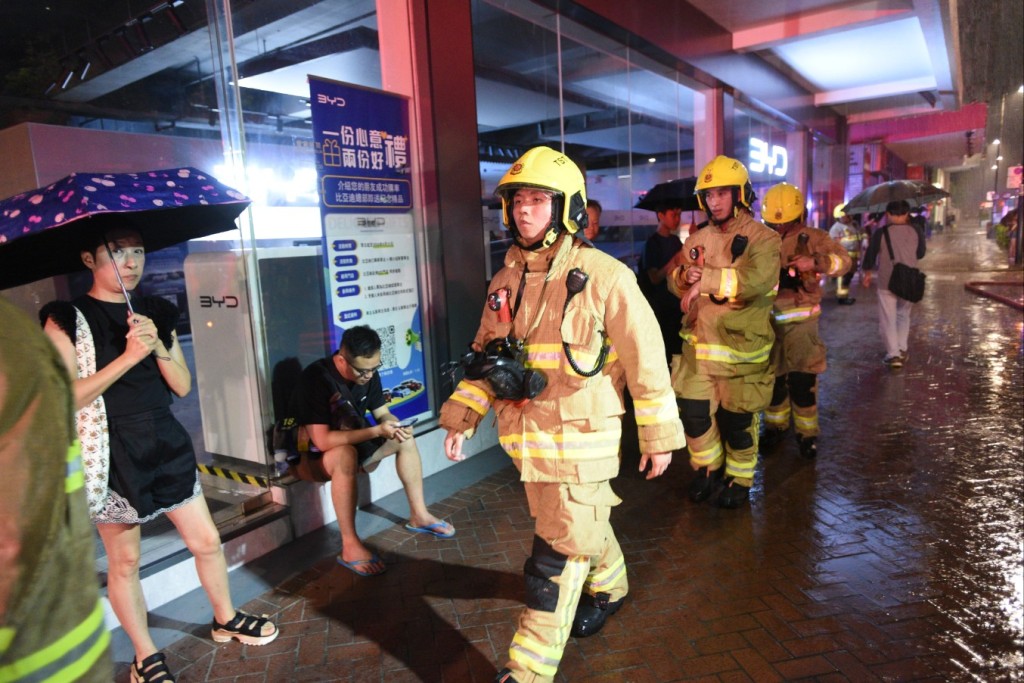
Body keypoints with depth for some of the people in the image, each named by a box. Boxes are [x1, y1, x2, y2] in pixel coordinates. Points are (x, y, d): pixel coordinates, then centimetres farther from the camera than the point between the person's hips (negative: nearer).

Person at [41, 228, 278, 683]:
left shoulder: (157, 313, 6)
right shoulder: (66, 319, -7)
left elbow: (182, 386, 2)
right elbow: (67, 397, -16)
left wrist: (158, 346, -14)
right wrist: (128, 356, -22)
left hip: (166, 444, 4)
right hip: (112, 455, -4)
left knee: (207, 542, 11)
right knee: (125, 561, 10)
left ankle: (225, 620, 34)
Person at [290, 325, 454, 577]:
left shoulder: (368, 372, -8)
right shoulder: (316, 378, -30)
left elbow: (382, 413, 2)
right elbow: (323, 441, -35)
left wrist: (395, 426, -22)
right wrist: (376, 431, -35)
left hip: (353, 443, 7)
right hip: (314, 457, -7)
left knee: (405, 439, -5)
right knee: (345, 454, -38)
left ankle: (418, 515, 4)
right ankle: (350, 547, -32)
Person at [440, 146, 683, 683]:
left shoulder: (604, 277, -13)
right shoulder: (506, 281, 5)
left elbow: (645, 361, -9)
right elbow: (483, 355, 12)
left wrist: (659, 436, -5)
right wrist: (461, 416, 3)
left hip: (580, 439, -6)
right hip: (525, 438, 6)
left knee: (557, 555, 0)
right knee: (584, 524, 25)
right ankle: (609, 585, 53)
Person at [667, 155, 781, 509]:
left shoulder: (762, 238, -8)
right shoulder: (698, 239, 9)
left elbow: (756, 280, -26)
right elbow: (675, 283, 7)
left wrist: (706, 279, -24)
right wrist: (685, 274, -16)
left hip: (740, 349, -4)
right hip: (699, 345, 5)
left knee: (737, 421, 8)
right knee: (694, 412, 10)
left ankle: (739, 480, 31)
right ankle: (708, 468, 35)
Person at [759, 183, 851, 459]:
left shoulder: (812, 238, -4)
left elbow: (843, 260, -14)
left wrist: (816, 262, -31)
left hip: (800, 321, -3)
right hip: (768, 320, 3)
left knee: (802, 380, -1)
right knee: (772, 378, 12)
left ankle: (807, 433, 16)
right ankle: (775, 426, 29)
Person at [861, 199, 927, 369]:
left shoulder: (881, 232, -10)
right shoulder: (915, 232, 1)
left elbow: (870, 255, -4)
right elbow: (920, 254, 14)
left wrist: (868, 273, 11)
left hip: (887, 282, -3)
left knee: (888, 319, 3)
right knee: (904, 316, 21)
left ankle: (893, 354, -1)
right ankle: (902, 350, 21)